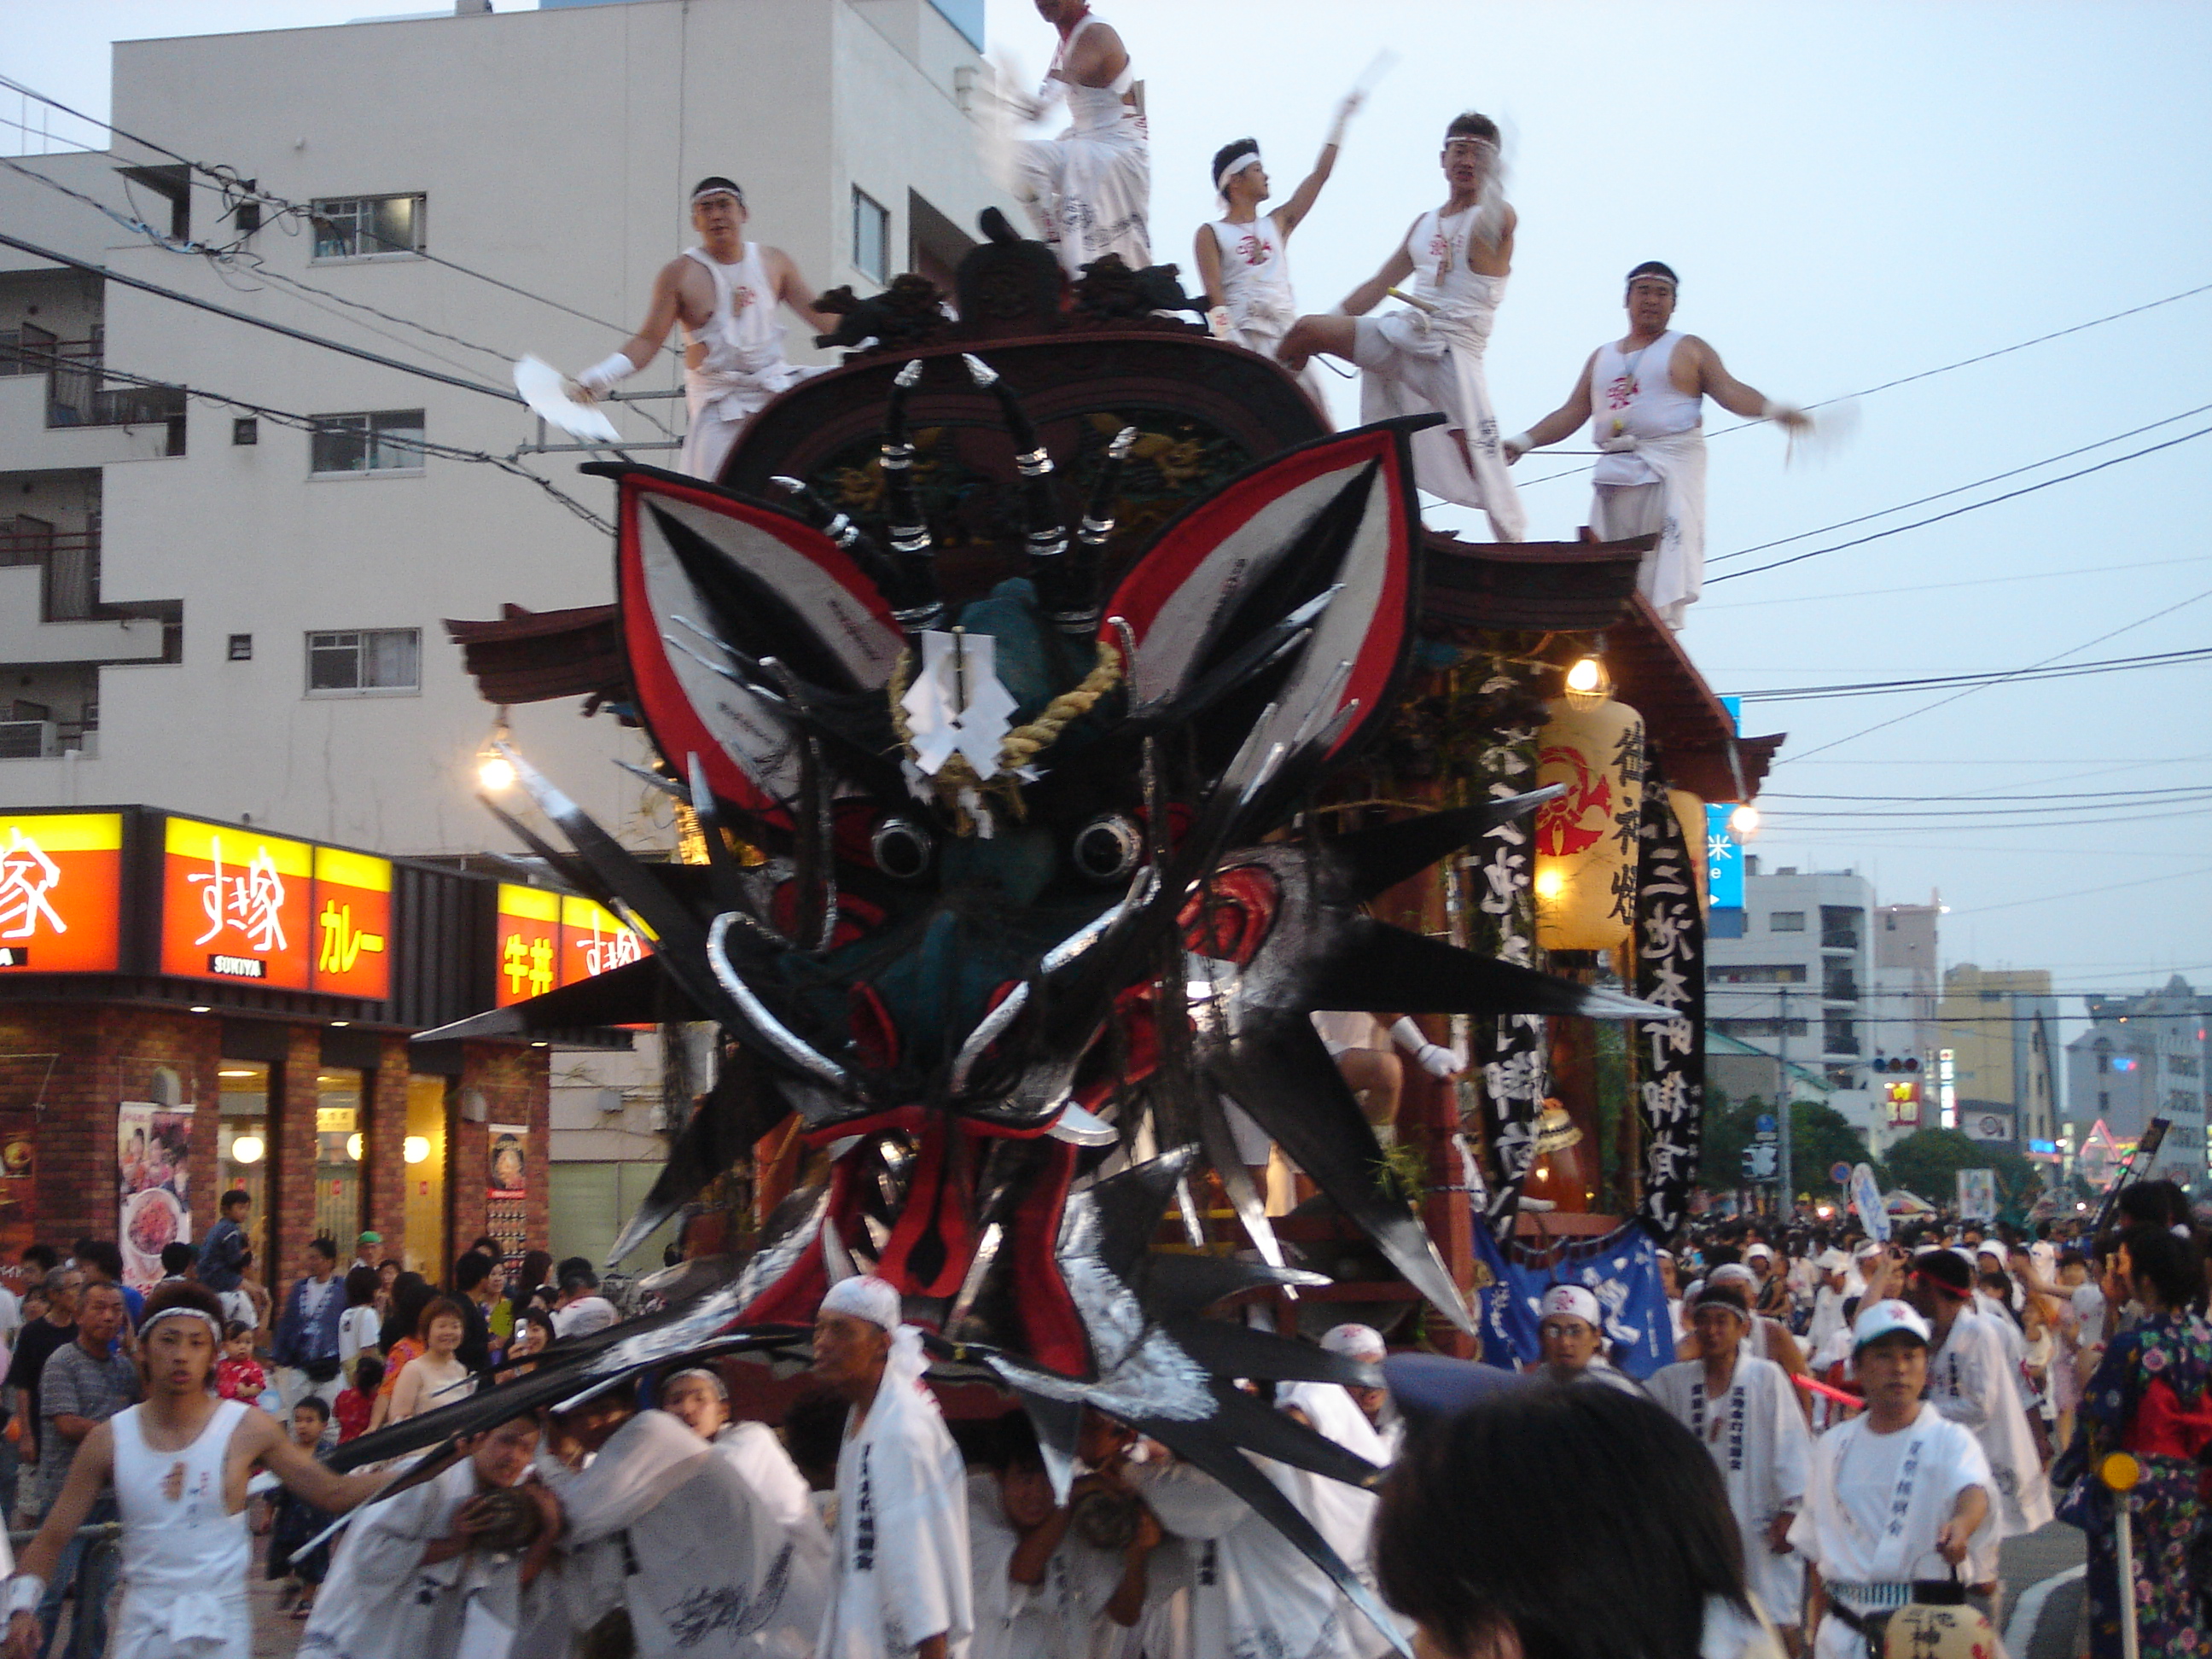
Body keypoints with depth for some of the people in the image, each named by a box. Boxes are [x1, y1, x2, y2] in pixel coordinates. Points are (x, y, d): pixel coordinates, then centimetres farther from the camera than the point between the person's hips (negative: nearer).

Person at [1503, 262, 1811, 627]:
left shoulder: (1689, 350, 10)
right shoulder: (1601, 357, 23)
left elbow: (1728, 390, -2)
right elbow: (1572, 413, 23)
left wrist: (1771, 409, -19)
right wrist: (1523, 442, 15)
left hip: (1670, 470, -5)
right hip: (1615, 471, 5)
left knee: (1664, 570, -17)